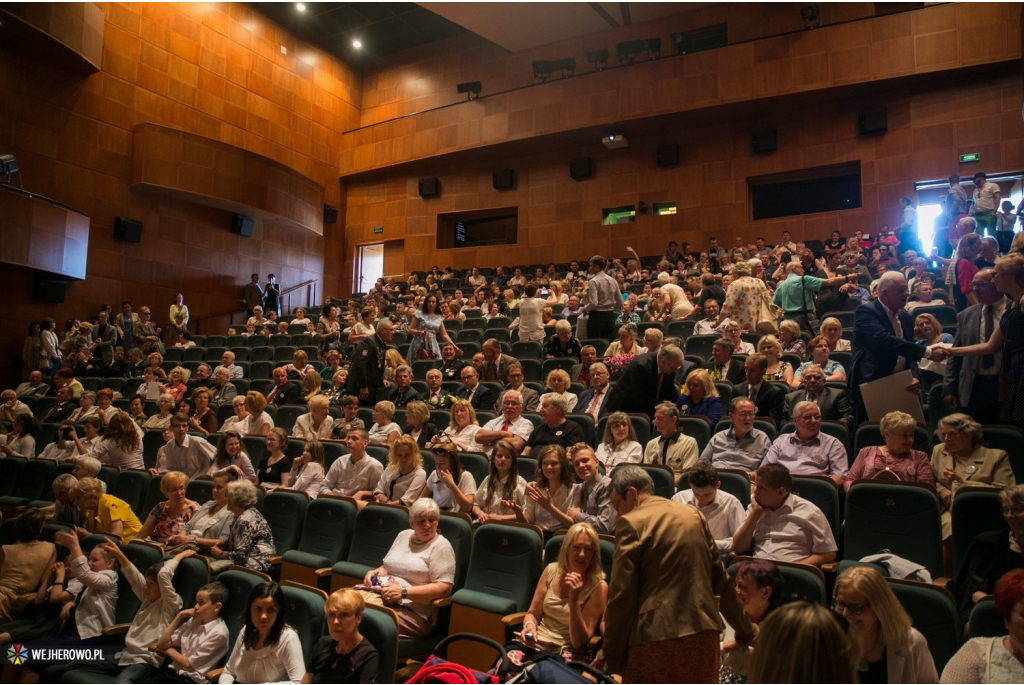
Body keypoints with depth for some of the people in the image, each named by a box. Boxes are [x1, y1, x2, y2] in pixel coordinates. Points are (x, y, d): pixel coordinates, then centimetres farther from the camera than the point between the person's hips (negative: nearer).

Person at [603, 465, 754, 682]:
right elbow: (721, 579, 15)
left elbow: (621, 594, -10)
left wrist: (611, 655, -3)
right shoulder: (693, 515, 11)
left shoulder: (631, 523, -8)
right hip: (703, 633, 6)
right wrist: (744, 631, 25)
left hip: (655, 638, -6)